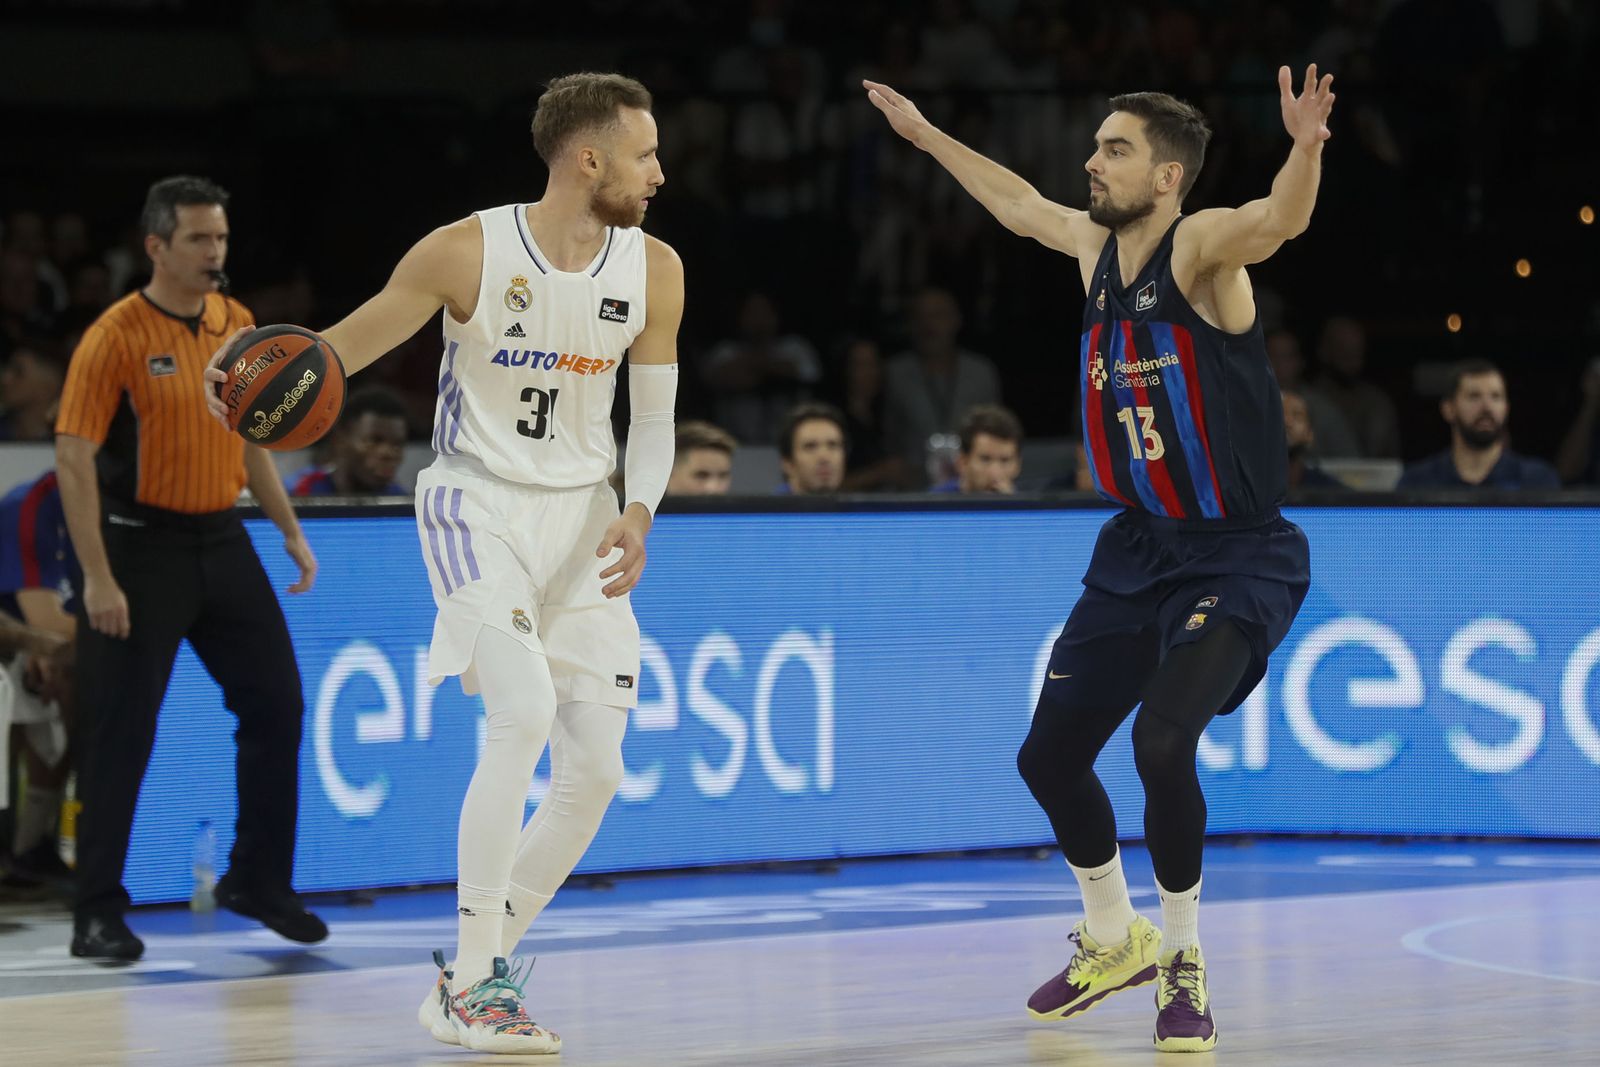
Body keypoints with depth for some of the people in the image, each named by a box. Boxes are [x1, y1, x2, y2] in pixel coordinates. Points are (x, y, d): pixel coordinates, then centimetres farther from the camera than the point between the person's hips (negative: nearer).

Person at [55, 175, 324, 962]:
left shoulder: (236, 324, 7)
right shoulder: (115, 337, -13)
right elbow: (74, 460, -15)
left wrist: (290, 529, 13)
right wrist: (98, 578, -20)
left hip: (222, 542, 6)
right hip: (140, 545, -6)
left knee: (276, 704, 6)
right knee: (122, 734, -4)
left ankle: (259, 880, 20)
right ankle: (98, 913, 4)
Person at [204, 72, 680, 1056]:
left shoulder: (653, 271, -1)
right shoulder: (467, 252, -14)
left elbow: (653, 420, 6)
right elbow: (346, 346, -5)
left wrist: (638, 514, -12)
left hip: (584, 521, 5)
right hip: (479, 505, -5)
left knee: (595, 771, 0)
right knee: (524, 713, -25)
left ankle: (483, 968, 17)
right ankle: (468, 984, -18)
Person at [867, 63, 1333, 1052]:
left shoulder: (1202, 247, -17)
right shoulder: (1096, 246, 5)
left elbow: (1279, 221, -39)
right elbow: (1019, 204, 26)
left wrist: (1305, 149, -60)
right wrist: (926, 134, 36)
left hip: (1235, 556, -8)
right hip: (1136, 550, 8)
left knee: (1163, 743, -26)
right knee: (1049, 756, 10)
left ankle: (1185, 962, -4)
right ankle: (1114, 942, 36)